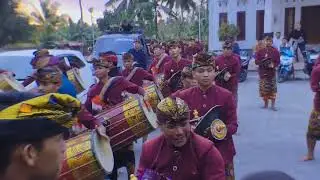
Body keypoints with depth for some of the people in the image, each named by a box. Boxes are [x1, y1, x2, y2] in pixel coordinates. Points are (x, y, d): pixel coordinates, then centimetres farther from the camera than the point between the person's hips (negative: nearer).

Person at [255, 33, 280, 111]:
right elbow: (256, 61, 1)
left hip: (272, 72, -1)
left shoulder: (275, 51, 0)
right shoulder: (260, 51, 2)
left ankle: (273, 105, 8)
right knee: (264, 88, 5)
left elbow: (278, 62, 1)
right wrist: (262, 62, -18)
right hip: (262, 72, 1)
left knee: (272, 88, -1)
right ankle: (266, 103, 20)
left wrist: (273, 65, -19)